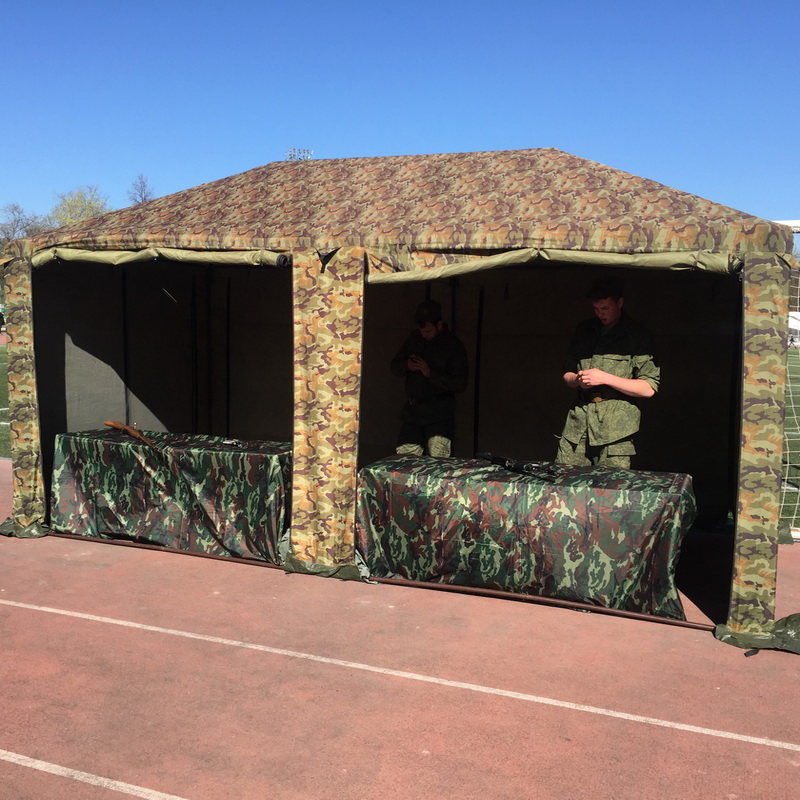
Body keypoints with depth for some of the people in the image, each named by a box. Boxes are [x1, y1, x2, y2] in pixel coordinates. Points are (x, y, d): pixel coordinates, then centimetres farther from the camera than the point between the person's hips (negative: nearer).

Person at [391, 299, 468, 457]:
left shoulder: (454, 346, -5)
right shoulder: (414, 338, 11)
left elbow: (460, 384, -10)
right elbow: (395, 365, 16)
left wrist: (430, 374, -19)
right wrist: (406, 365, -8)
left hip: (439, 414, -5)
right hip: (412, 409, 5)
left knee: (438, 461, -16)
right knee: (404, 457, 3)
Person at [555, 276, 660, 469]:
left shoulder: (637, 336, 0)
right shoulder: (585, 330, 15)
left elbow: (649, 388, -5)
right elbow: (567, 374, 22)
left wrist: (605, 378, -12)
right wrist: (577, 380, -2)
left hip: (615, 429, -4)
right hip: (578, 424, 4)